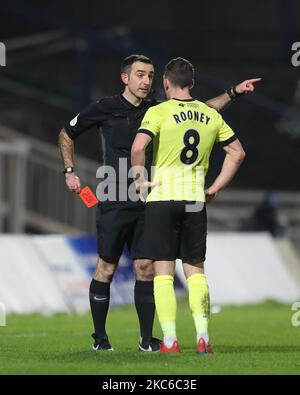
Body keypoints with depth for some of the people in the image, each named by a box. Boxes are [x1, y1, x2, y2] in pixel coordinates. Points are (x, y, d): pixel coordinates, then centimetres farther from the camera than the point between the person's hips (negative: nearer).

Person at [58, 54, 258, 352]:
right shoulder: (105, 109, -1)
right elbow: (66, 134, 11)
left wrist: (233, 92, 9)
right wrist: (69, 171, 3)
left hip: (147, 204, 4)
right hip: (114, 202, -4)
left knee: (146, 269, 2)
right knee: (106, 269, -2)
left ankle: (147, 339, 7)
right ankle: (99, 337, 9)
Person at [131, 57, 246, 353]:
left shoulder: (158, 112, -6)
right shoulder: (210, 115, 8)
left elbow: (138, 147, -21)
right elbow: (237, 153, 12)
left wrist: (139, 179, -7)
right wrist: (215, 188, 14)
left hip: (162, 197, -4)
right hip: (195, 199, 4)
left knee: (163, 272, 1)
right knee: (195, 271, 11)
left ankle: (170, 340, -4)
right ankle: (203, 337, 3)